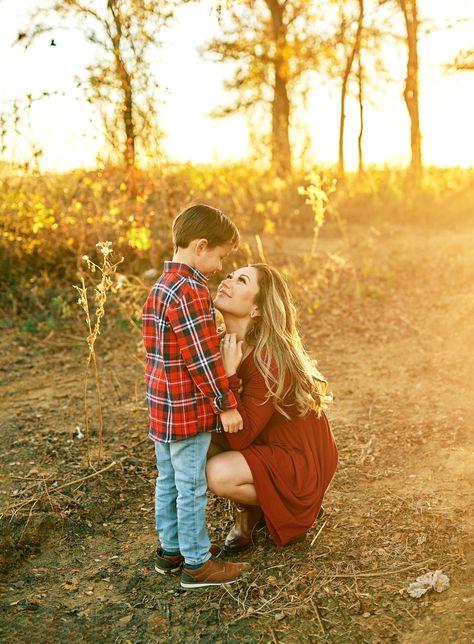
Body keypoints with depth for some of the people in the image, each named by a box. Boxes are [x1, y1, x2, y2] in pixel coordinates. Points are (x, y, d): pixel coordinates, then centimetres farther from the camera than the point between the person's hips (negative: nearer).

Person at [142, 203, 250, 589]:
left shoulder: (162, 286, 10)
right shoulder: (190, 292, -21)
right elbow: (203, 358, -21)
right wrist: (227, 405, -12)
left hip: (164, 404, 10)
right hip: (188, 409, -10)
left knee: (169, 481, 19)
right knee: (191, 487, 2)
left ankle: (171, 549, 33)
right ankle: (197, 563, 14)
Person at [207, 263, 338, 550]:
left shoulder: (270, 360, -30)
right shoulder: (225, 343, -6)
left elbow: (240, 437, -28)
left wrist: (229, 374, -32)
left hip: (300, 461, -8)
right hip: (267, 446, 8)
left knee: (218, 474, -26)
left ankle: (291, 508, 1)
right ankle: (249, 510, 7)